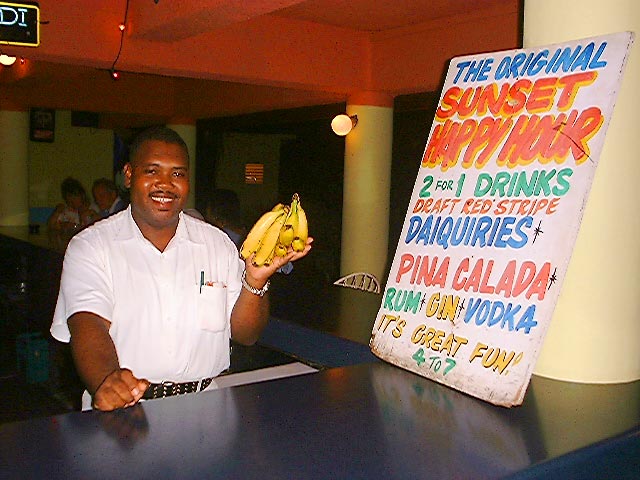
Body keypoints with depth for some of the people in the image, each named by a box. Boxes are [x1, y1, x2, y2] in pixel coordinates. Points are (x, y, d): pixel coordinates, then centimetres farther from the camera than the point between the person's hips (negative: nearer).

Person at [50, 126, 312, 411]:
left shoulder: (217, 243, 8)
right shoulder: (91, 246, 2)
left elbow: (245, 335, 6)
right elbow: (88, 327, -13)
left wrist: (255, 279, -12)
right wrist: (106, 381, -32)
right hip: (123, 410, -1)